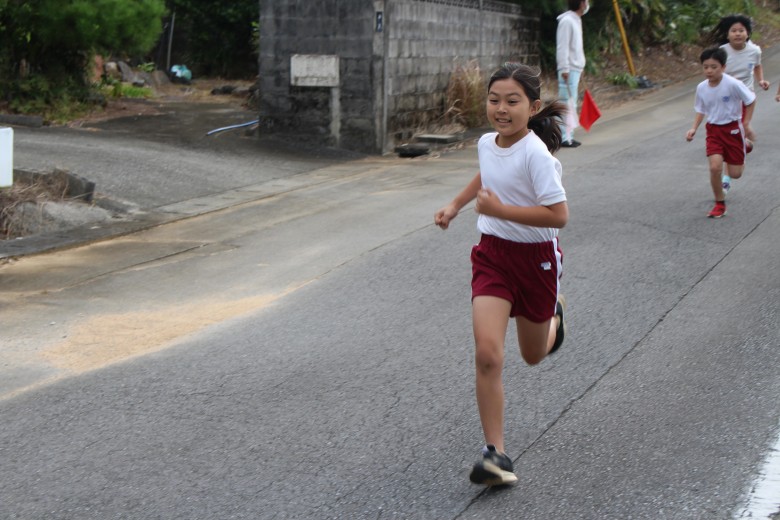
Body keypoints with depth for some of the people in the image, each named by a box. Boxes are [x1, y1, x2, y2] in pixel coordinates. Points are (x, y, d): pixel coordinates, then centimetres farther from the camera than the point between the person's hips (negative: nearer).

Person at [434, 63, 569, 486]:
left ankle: (553, 313, 53)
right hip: (492, 253, 4)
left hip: (535, 257, -4)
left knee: (534, 355, 18)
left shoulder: (535, 154, -22)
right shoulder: (486, 143, -1)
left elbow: (558, 215, -27)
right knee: (487, 356, -13)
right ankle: (494, 452, -7)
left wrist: (499, 209, -26)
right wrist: (455, 205, 15)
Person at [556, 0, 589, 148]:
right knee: (567, 104, -9)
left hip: (576, 69, 10)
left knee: (571, 104, 11)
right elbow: (562, 47, -19)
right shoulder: (567, 21, -14)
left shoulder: (576, 19, 16)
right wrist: (565, 69, -22)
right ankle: (564, 138, -9)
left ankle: (568, 136, 15)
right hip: (569, 70, -10)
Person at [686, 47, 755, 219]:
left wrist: (746, 124, -8)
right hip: (713, 129, 3)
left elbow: (751, 100, -8)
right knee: (715, 167, -17)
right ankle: (719, 203, 4)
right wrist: (694, 128, -4)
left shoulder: (733, 84, -22)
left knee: (735, 174, 5)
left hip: (733, 128, -3)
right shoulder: (701, 88, -7)